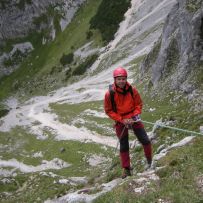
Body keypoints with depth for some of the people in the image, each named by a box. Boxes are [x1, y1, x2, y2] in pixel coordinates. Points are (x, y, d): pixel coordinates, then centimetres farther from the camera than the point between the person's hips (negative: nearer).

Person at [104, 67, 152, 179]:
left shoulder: (132, 90, -12)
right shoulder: (110, 94, -18)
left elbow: (139, 104, 0)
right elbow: (108, 111, -9)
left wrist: (135, 116, -14)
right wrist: (122, 120, -16)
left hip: (133, 119, 1)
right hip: (120, 121, -1)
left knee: (145, 141, 0)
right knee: (123, 146, 7)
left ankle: (150, 161, 24)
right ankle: (126, 170, 21)